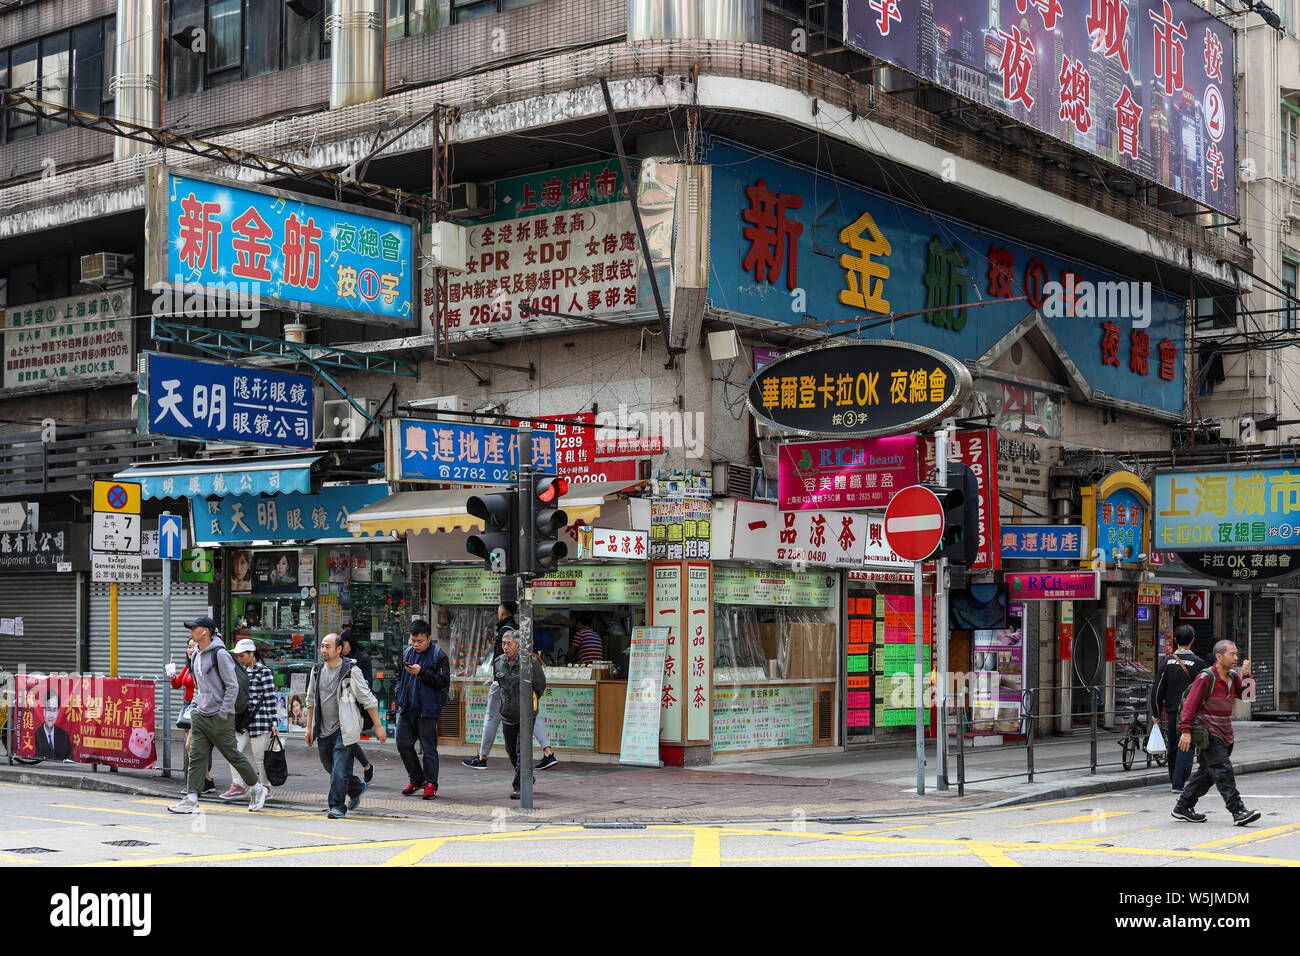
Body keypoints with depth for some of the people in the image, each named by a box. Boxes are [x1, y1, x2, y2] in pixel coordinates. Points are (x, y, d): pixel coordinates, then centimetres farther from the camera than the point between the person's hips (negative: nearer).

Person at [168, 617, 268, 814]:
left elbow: (233, 686, -15)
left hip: (219, 718, -7)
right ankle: (191, 799, -1)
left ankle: (256, 789, 18)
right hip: (199, 716, 7)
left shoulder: (220, 654, -13)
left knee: (233, 755, 2)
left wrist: (224, 713, -15)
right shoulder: (197, 655, 12)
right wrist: (194, 708, 14)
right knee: (196, 757, 0)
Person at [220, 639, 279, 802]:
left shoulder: (264, 672, -8)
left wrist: (273, 722, -11)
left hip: (259, 718, -7)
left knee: (259, 755, -1)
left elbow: (270, 698, -9)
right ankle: (237, 787, -1)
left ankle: (266, 788, 11)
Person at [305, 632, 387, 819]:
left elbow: (368, 700, -6)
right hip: (323, 730, 6)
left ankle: (337, 806, 0)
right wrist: (309, 727, 16)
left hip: (344, 730, -6)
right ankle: (357, 787, 37)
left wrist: (378, 726, -6)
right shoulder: (317, 670, 7)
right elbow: (311, 700, 19)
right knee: (330, 767, 15)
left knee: (340, 770, -10)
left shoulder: (351, 671, -10)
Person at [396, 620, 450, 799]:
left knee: (428, 748, -2)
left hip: (427, 710, -6)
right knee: (403, 744, 7)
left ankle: (430, 784, 8)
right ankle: (416, 779, 23)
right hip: (407, 708, 6)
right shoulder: (407, 653, 13)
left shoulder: (438, 655, -7)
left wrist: (421, 672, -20)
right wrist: (400, 692, 12)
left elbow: (444, 681, -13)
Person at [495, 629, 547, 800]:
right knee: (511, 751, 13)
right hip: (508, 714, 5)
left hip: (527, 713, -5)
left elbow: (541, 684, 1)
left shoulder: (531, 662, -14)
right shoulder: (499, 662, 0)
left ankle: (519, 787, -6)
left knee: (522, 751, -10)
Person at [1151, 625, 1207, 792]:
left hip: (1171, 711, 3)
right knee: (1186, 747, -1)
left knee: (1172, 747, 14)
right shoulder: (1198, 663, -7)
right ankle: (1178, 783, -8)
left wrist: (1156, 713, 10)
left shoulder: (1168, 661, 0)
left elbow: (1158, 689, 2)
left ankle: (1174, 780, 23)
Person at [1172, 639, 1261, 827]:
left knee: (1206, 773, 12)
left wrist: (1247, 675, -10)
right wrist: (1186, 731, -20)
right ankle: (1238, 812, -18)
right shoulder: (1205, 678, -13)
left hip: (1224, 733, 8)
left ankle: (1182, 808, 21)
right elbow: (1190, 704, -14)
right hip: (1208, 732, -8)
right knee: (1223, 772, -14)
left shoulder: (1233, 677, 11)